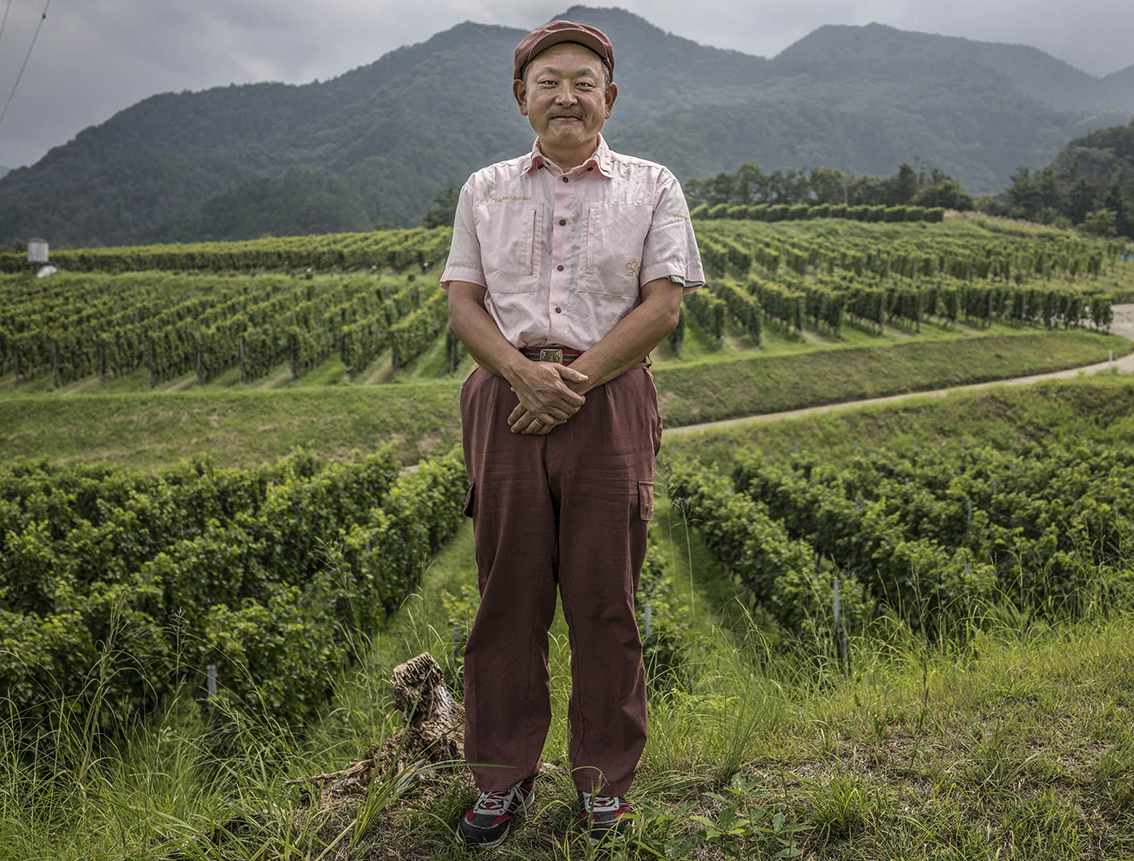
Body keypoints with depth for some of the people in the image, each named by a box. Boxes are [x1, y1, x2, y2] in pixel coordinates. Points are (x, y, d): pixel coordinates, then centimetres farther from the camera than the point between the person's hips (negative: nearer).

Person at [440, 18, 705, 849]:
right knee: (508, 594, 5)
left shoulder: (652, 187, 8)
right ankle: (503, 776, 20)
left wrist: (577, 379, -12)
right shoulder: (485, 189, 14)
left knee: (605, 599, 3)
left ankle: (606, 780, 19)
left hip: (610, 403, -1)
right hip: (508, 401, 2)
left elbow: (663, 305, -2)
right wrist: (523, 372, -11)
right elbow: (462, 302, 7)